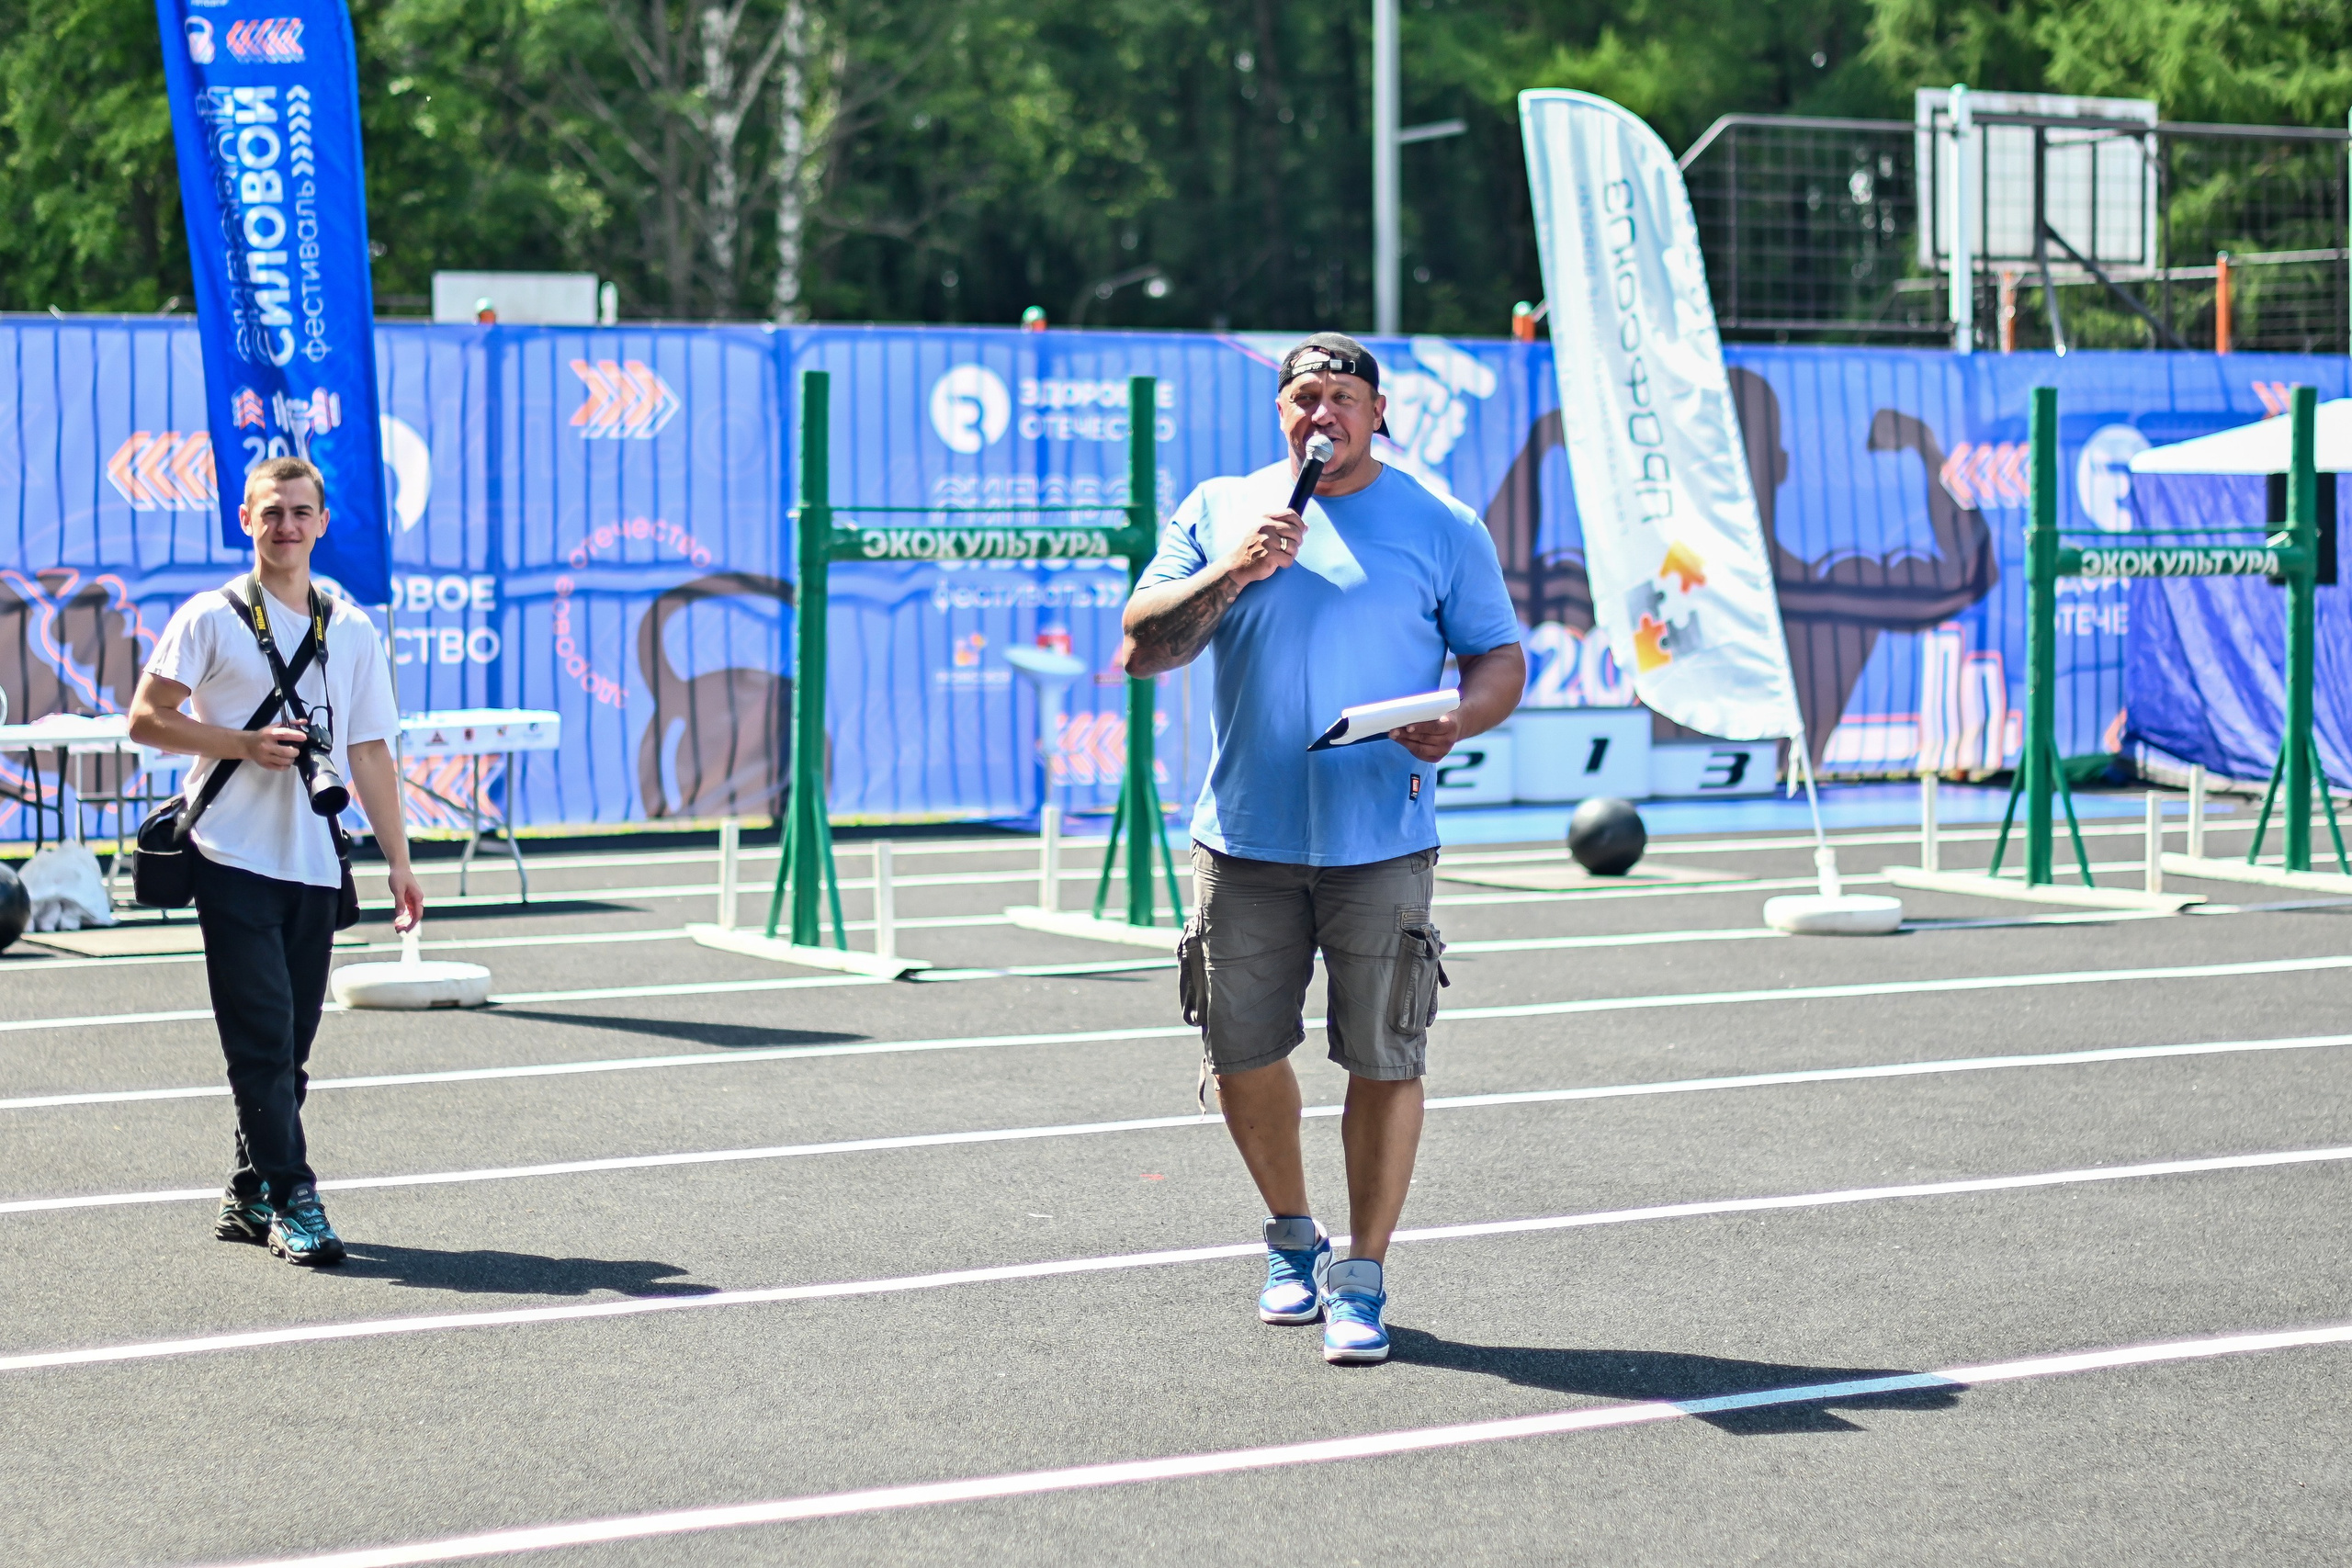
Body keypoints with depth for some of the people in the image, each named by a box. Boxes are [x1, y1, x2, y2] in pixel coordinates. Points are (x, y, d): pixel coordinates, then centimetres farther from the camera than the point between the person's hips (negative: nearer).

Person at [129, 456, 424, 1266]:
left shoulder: (351, 631, 11)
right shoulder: (211, 618, 0)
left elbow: (368, 753, 13)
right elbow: (146, 718, -3)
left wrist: (398, 860, 7)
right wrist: (244, 744, -13)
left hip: (315, 865, 4)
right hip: (233, 857, -4)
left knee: (289, 1046, 7)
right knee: (263, 1039, -9)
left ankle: (249, 1198, 17)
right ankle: (292, 1200, -8)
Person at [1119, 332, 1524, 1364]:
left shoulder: (1441, 529, 5)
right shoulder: (1219, 511, 8)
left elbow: (1500, 657, 7)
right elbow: (1141, 648, 2)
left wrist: (1456, 721, -14)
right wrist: (1236, 569, -12)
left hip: (1380, 845, -2)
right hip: (1244, 841, 2)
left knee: (1382, 1061, -4)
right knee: (1242, 1057, 7)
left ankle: (1362, 1279, 7)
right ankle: (1291, 1238, 30)